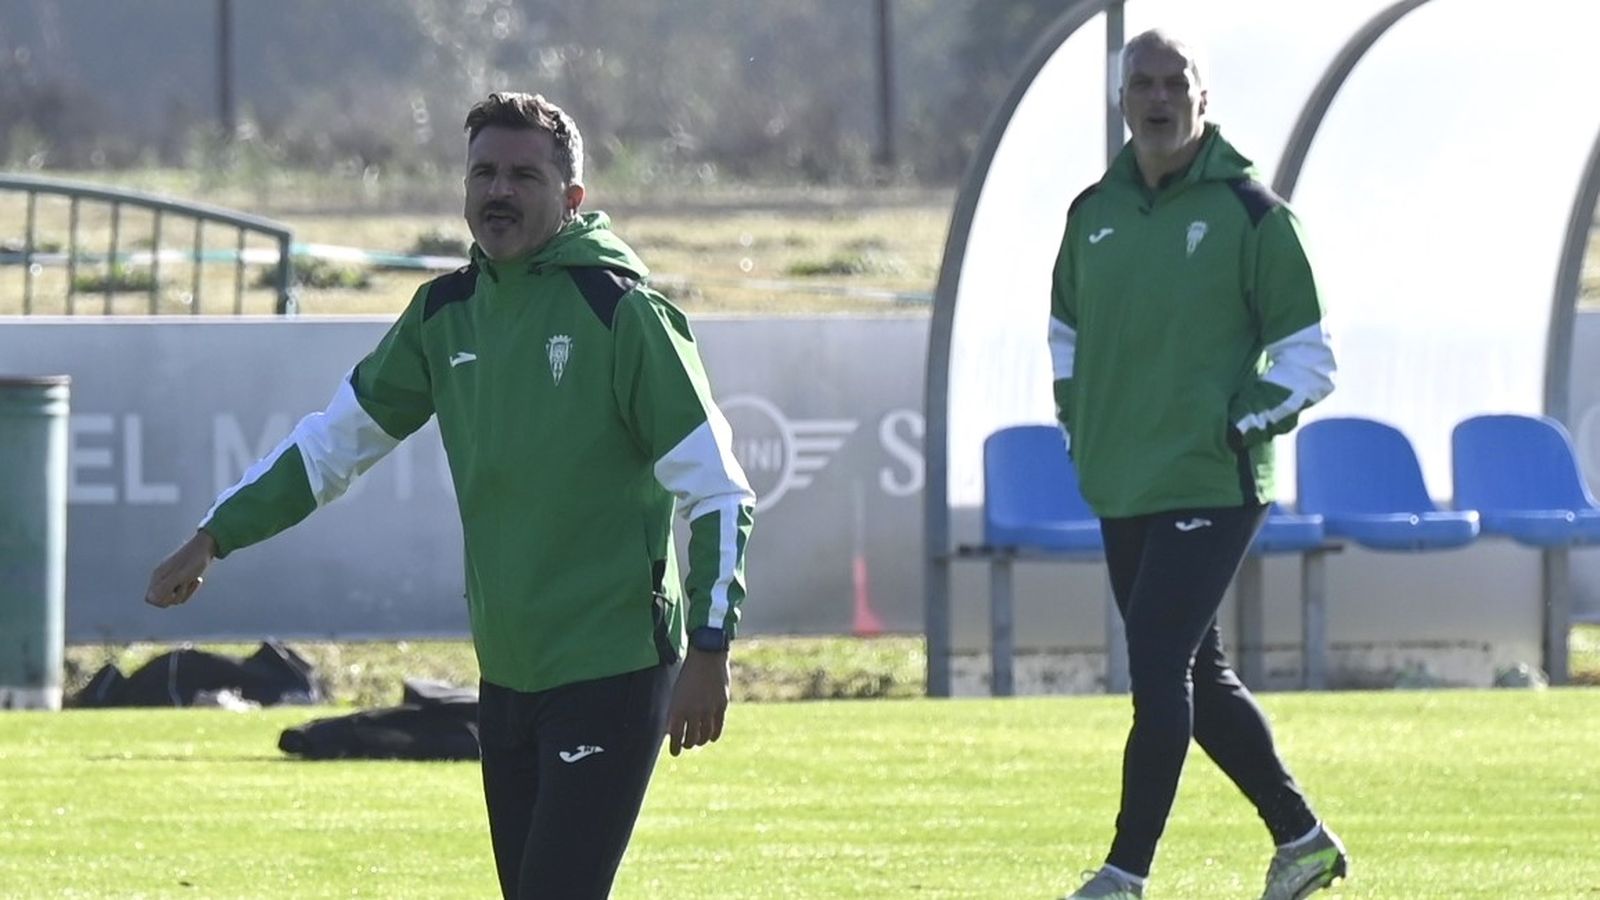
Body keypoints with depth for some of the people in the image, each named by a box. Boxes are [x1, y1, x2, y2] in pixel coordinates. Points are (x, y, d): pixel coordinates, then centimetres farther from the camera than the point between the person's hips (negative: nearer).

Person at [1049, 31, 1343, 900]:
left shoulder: (1248, 213, -7)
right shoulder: (1093, 215, 9)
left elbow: (1308, 360, -5)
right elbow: (1067, 328, 26)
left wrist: (1236, 428, -13)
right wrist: (1078, 423, 12)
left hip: (1209, 488, -7)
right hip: (1121, 491, 7)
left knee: (1157, 665, -14)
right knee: (1193, 674, 12)